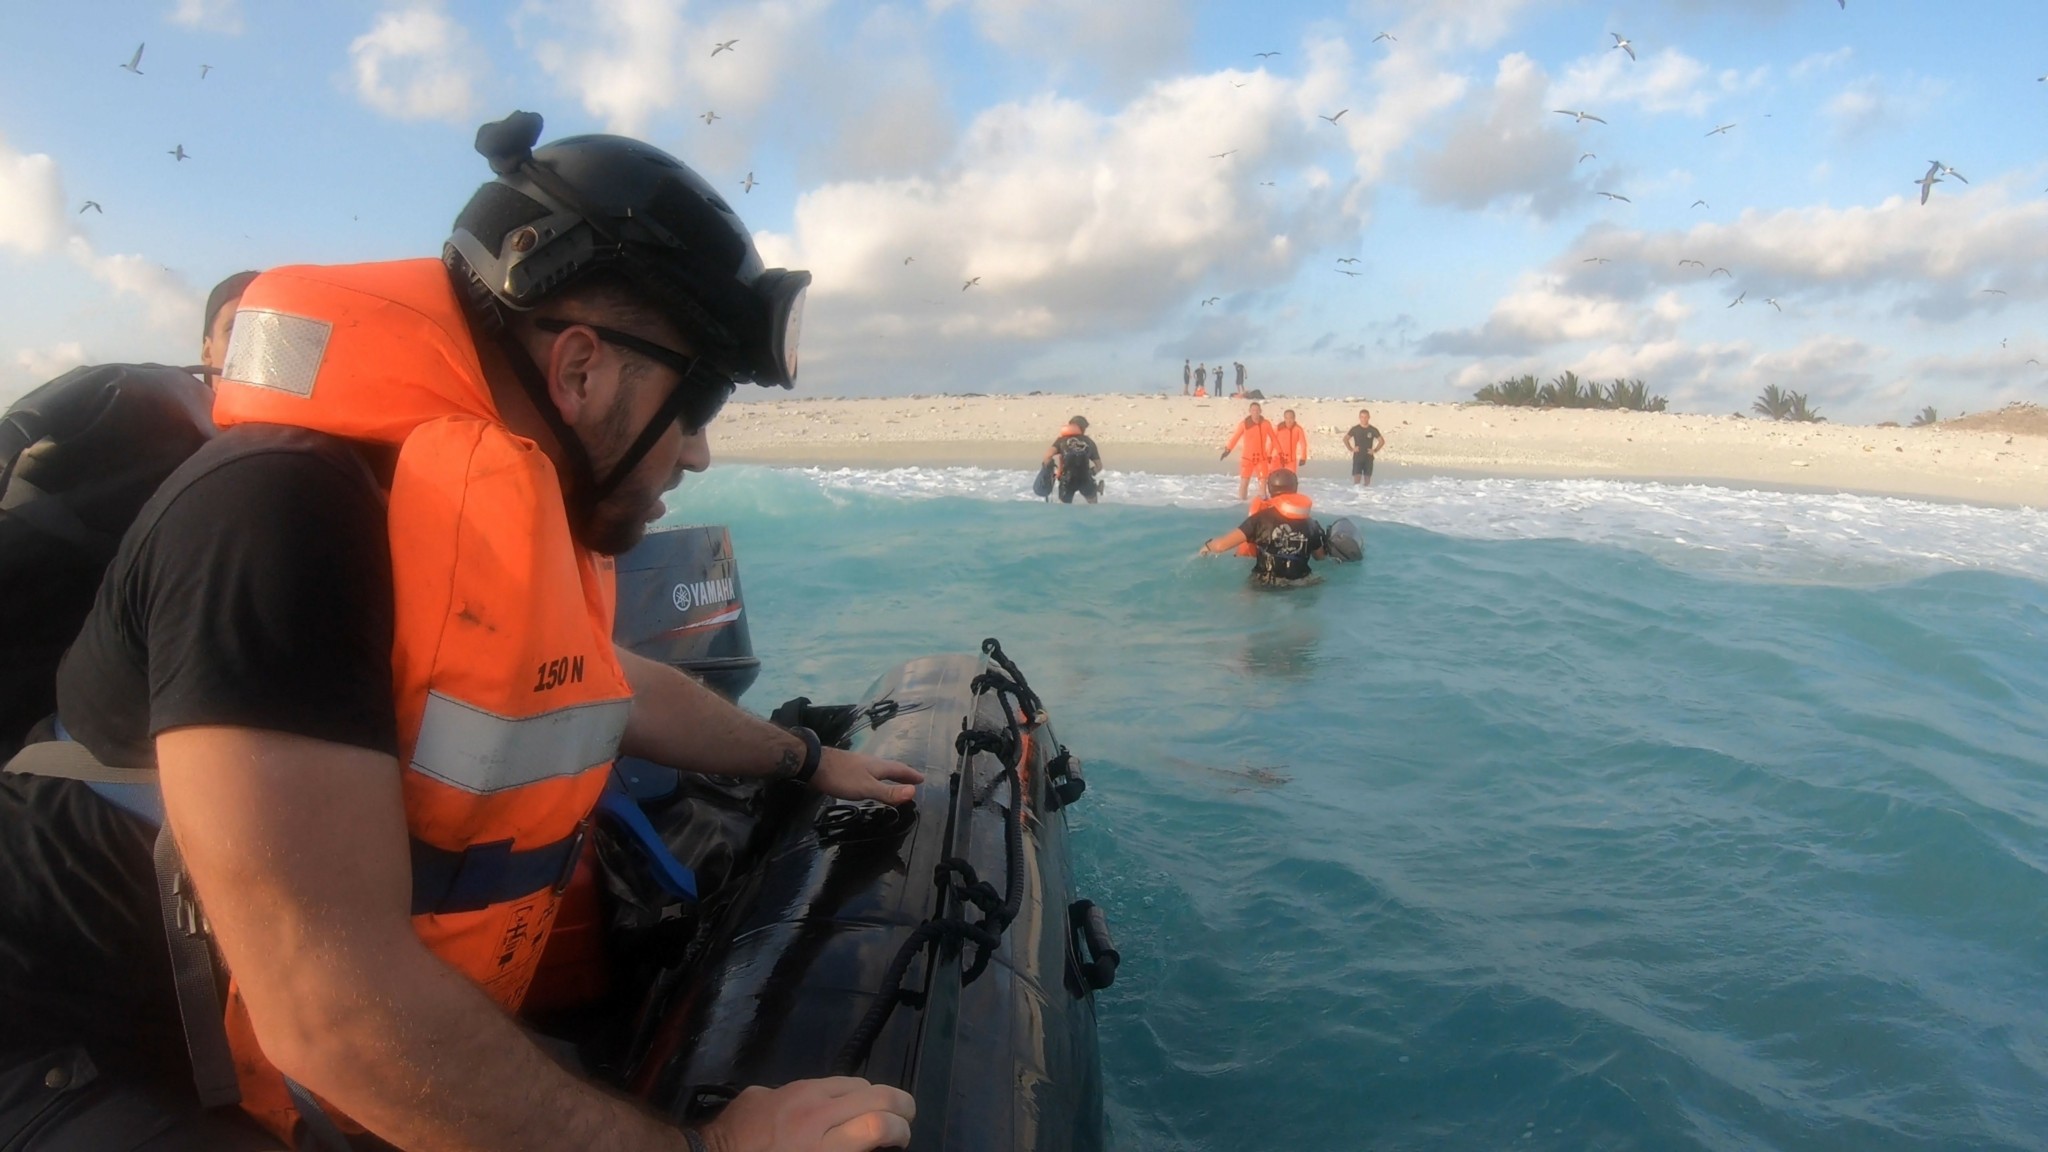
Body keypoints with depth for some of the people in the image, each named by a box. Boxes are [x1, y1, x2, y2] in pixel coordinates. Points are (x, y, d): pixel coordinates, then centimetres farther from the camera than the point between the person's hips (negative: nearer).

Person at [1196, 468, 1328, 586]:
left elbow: (1221, 545, -17)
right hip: (1300, 584, 4)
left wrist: (1207, 547, 6)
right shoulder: (1310, 525, -4)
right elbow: (1320, 557, 13)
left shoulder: (1261, 518, -13)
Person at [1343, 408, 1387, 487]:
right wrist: (1351, 449, -4)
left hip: (1368, 457, 2)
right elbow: (1345, 439, 6)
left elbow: (1382, 441, 10)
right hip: (1357, 457, -1)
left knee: (1367, 477, 4)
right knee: (1357, 477, -11)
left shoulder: (1373, 430, 1)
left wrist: (1375, 450, -2)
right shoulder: (1355, 429, -1)